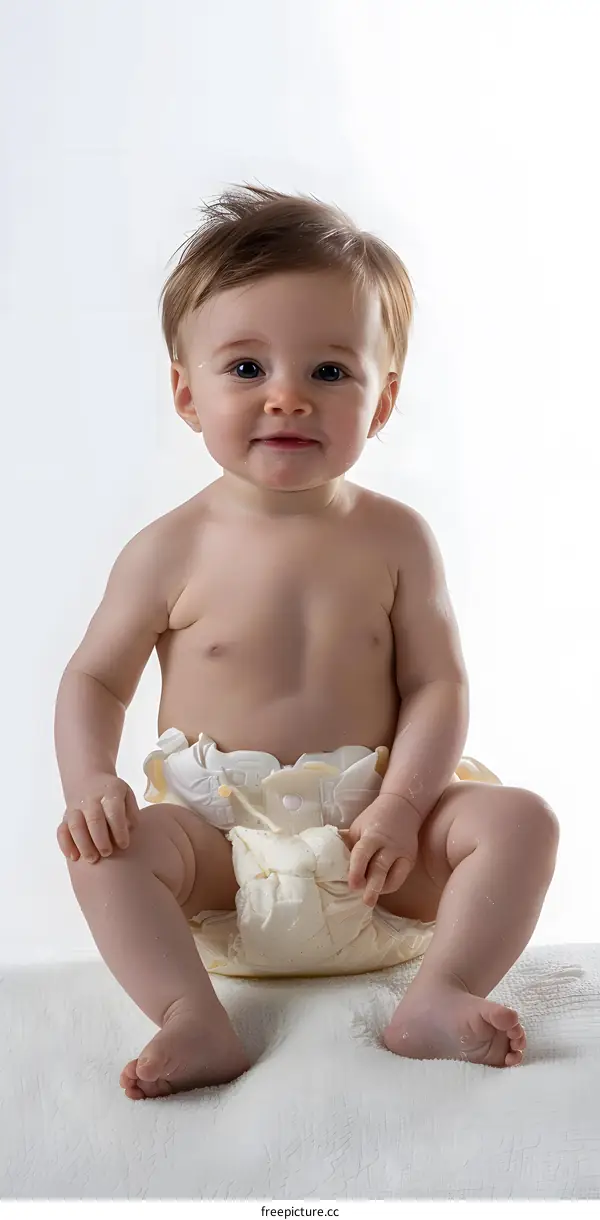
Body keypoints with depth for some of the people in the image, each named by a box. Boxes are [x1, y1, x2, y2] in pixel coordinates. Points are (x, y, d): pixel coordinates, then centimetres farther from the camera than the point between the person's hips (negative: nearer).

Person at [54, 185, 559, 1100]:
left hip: (373, 829, 1)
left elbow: (437, 684, -4)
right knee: (109, 846, -25)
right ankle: (194, 1020, -28)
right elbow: (95, 679, 3)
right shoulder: (171, 551, -5)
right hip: (220, 837, 0)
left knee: (520, 818, -17)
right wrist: (90, 783, -16)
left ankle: (439, 997, -21)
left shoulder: (394, 539, -4)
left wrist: (402, 805, -19)